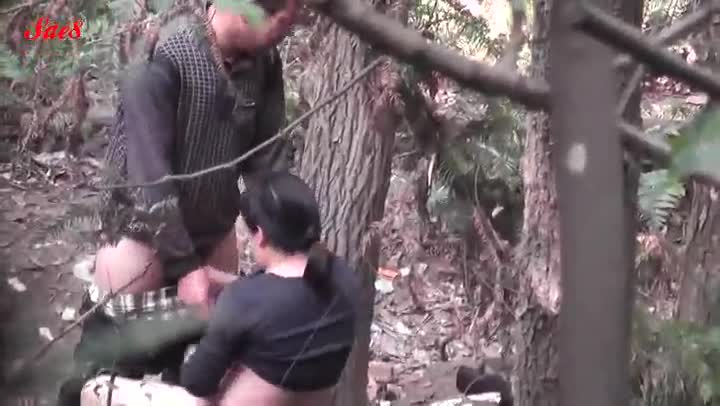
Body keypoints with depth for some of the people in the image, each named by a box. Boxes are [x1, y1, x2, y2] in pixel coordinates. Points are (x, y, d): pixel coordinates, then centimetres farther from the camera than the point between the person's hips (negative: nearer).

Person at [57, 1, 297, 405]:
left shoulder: (264, 65, -8)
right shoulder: (161, 64, -26)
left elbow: (269, 157, -1)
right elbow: (149, 174, -26)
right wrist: (183, 266, -26)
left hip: (215, 232, 5)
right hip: (146, 235, -5)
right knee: (114, 355, 4)